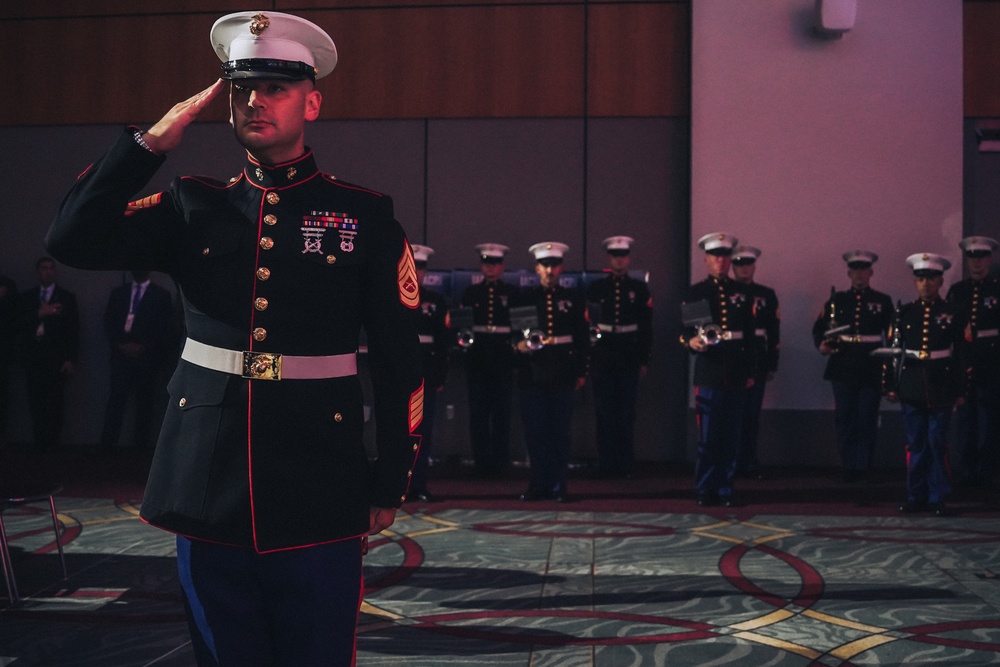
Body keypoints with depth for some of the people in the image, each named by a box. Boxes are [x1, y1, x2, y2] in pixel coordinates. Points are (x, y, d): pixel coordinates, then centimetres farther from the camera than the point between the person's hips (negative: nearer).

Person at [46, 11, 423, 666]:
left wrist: (390, 485, 0)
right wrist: (155, 140, -6)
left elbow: (400, 360, 1)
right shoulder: (195, 207, 8)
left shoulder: (365, 216, 1)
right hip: (210, 491, 3)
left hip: (317, 501, -2)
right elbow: (74, 239, -3)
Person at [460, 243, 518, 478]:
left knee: (502, 413, 2)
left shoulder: (512, 293, 6)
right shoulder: (471, 293, 9)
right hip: (477, 359, 1)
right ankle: (482, 463, 8)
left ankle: (501, 463, 9)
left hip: (503, 360, -1)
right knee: (478, 413, 2)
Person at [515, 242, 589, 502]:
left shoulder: (573, 300, 8)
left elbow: (583, 338, 8)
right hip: (532, 374, 1)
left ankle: (558, 485, 9)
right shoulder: (525, 300, 8)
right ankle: (538, 484, 11)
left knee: (560, 431, 1)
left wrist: (581, 372, 4)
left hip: (563, 375, 0)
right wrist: (519, 346, -12)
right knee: (534, 432, 2)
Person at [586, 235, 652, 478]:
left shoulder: (639, 289, 5)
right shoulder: (596, 288, 4)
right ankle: (606, 465, 9)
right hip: (602, 356, 0)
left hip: (629, 357, 0)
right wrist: (585, 358, 1)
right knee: (604, 413, 2)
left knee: (626, 413, 3)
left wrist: (644, 360, 1)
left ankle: (625, 465, 11)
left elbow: (646, 328, 5)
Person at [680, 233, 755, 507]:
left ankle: (725, 490, 13)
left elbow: (749, 334, 12)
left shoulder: (741, 293, 12)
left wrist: (750, 371, 9)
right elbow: (686, 331, 2)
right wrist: (691, 341, -22)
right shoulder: (695, 293, 3)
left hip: (736, 373, 3)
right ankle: (705, 490, 9)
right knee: (708, 436, -2)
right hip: (708, 372, -3)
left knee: (731, 435, 5)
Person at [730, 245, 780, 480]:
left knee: (752, 414, 4)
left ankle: (749, 463, 11)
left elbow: (774, 333, 8)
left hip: (757, 361, 1)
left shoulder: (767, 295, 9)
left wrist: (772, 365, 4)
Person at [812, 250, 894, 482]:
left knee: (867, 420, 0)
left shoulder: (883, 301, 7)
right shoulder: (836, 300, 9)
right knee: (844, 419, 3)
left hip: (871, 369, -1)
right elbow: (819, 328, 8)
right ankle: (848, 466, 11)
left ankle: (863, 467, 7)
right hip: (843, 368, 1)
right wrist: (821, 344, -13)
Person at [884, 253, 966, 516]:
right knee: (915, 444, 6)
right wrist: (890, 385, 2)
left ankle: (938, 498, 7)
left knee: (938, 443, -1)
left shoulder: (952, 314, 3)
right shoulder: (904, 314, 6)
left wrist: (959, 390, -1)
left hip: (941, 387, -1)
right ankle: (916, 497, 14)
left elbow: (961, 354, 3)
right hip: (912, 386, 1)